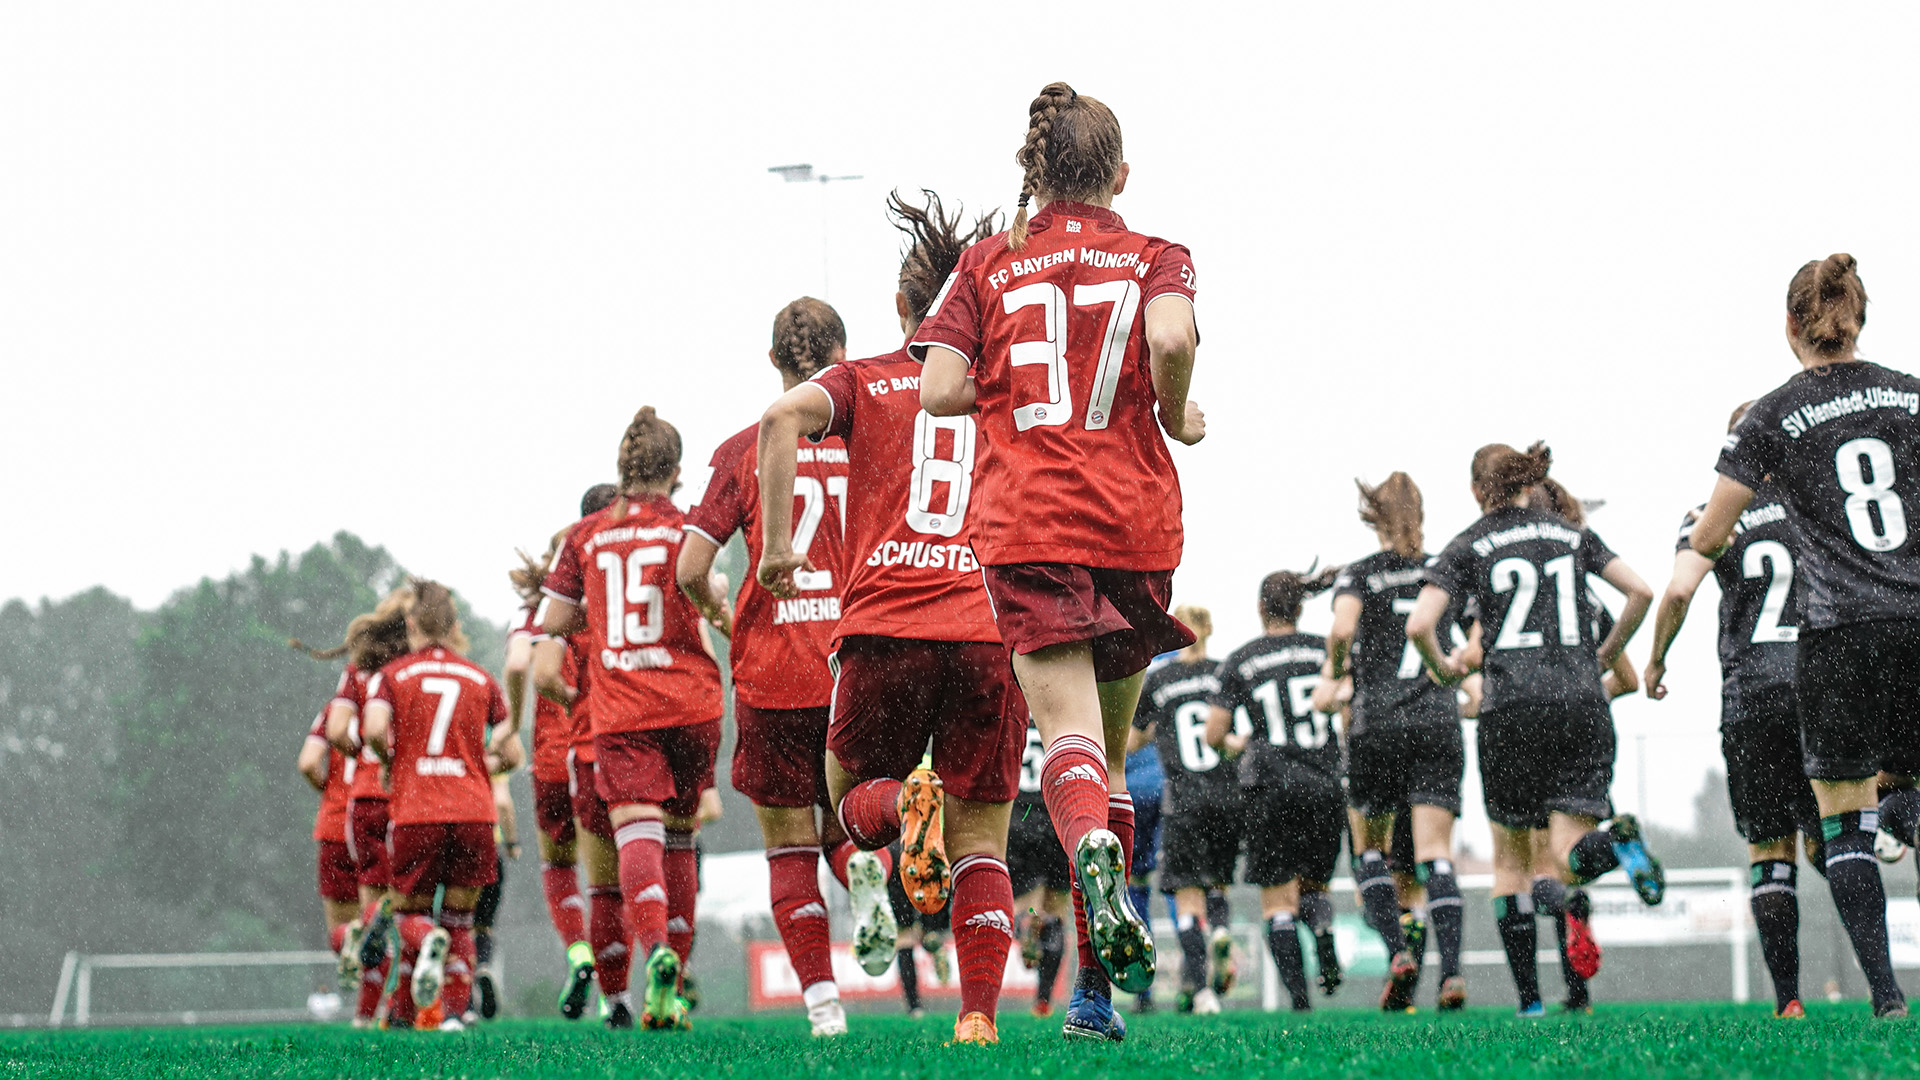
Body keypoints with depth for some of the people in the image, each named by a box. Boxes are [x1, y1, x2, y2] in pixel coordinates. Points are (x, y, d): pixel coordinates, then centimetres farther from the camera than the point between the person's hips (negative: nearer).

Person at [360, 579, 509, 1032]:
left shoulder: (391, 676, 4)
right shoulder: (482, 679, 11)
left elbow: (374, 728, -14)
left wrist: (389, 762, 6)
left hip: (415, 812, -1)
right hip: (474, 812, 2)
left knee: (413, 909, 12)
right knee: (460, 917, 14)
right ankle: (455, 1012, 2)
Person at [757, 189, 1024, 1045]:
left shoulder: (864, 382, 11)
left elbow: (786, 418, -9)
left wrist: (777, 540, -7)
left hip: (884, 628, -1)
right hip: (992, 631, 1)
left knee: (852, 792, 19)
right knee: (982, 840, 8)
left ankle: (904, 804, -17)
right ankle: (978, 1015, -8)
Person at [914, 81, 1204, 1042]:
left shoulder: (988, 266, 9)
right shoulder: (1154, 259, 7)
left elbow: (939, 389, -1)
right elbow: (1172, 337, -15)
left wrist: (1019, 387, 16)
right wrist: (1174, 417, 3)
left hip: (1026, 524, -1)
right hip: (1136, 522, 1)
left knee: (1070, 732, -11)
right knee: (1110, 742, 13)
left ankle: (1094, 856, -46)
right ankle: (1095, 982, 11)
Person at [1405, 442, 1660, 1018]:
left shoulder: (1467, 548, 6)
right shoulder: (1572, 534, 15)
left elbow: (1418, 626, -6)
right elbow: (1641, 591, 6)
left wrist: (1443, 667, 14)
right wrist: (1605, 655, 19)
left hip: (1512, 706, -2)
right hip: (1582, 701, 2)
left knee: (1511, 858, 12)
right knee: (1570, 859, -1)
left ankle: (1528, 996, 5)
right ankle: (1617, 840, -37)